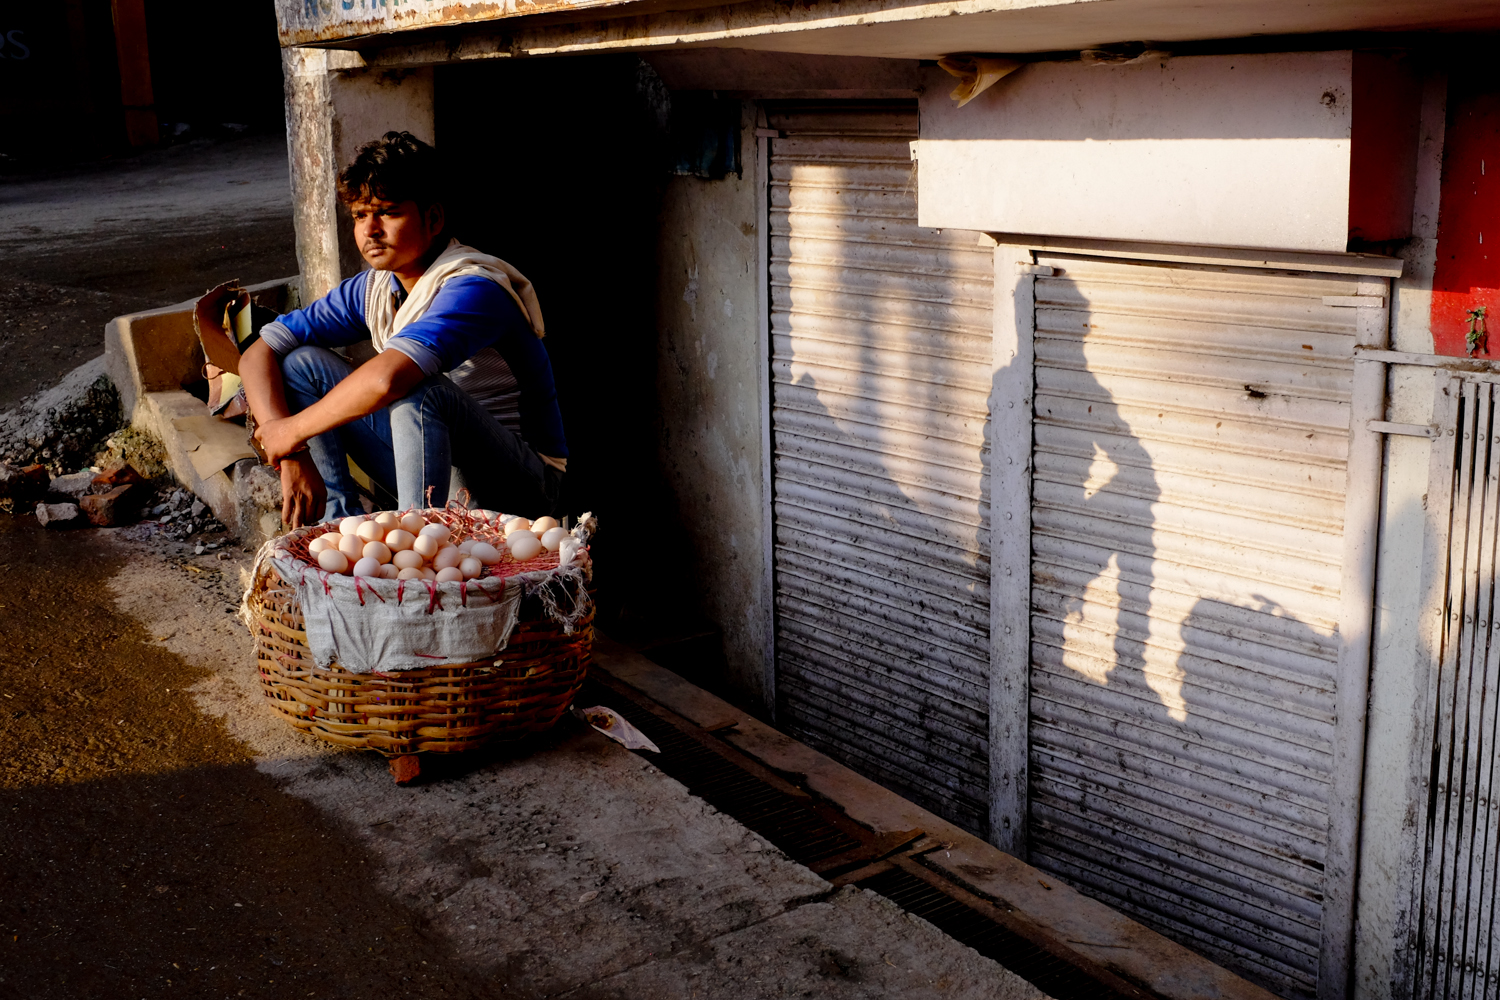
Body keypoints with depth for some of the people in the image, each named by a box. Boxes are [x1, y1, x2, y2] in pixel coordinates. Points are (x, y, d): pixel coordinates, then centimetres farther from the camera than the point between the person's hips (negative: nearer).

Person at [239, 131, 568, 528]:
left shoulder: (475, 287, -23)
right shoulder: (372, 289, 2)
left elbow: (387, 378, -39)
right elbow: (257, 355, 2)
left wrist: (293, 431, -22)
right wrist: (292, 458, -15)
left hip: (517, 487, -8)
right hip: (434, 469, 8)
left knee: (419, 392, -37)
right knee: (300, 363, -1)